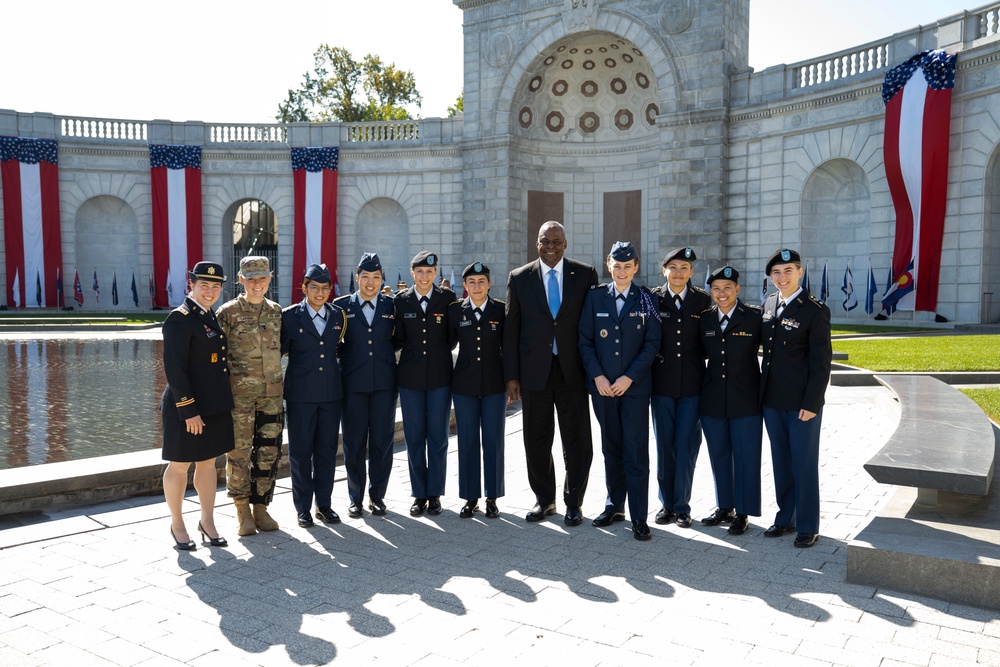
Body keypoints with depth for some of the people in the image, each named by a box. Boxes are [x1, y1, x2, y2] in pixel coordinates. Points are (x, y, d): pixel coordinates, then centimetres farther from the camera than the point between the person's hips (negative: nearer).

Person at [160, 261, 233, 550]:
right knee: (180, 466, 7)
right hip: (188, 406, -8)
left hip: (216, 405, 8)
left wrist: (225, 399, 15)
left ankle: (208, 521, 26)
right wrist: (189, 411, -20)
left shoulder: (211, 316, 11)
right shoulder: (179, 319, -14)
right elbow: (174, 369, -19)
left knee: (208, 463, 15)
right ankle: (177, 525, 22)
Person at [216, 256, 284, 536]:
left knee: (268, 452, 7)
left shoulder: (276, 311, 8)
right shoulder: (228, 313, -5)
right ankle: (243, 510, 18)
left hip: (272, 393, 4)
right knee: (239, 452, 2)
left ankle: (261, 508, 21)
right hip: (239, 394, -4)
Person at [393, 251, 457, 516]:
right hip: (410, 377, 1)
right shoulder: (401, 300, 4)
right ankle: (419, 494, 18)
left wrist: (442, 351, -2)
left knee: (438, 437, 5)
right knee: (414, 437, 6)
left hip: (440, 376, -1)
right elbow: (398, 340, 3)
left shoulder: (448, 298, 2)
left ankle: (435, 494, 17)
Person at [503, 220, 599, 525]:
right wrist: (511, 376, -1)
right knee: (536, 440, 10)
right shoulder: (519, 278, 4)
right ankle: (544, 500, 26)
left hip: (573, 370, -1)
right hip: (534, 371, 1)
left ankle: (573, 504, 20)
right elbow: (511, 330, 3)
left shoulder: (585, 274, 2)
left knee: (577, 441, 5)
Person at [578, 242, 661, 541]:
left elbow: (652, 343, -3)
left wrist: (629, 377, -11)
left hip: (635, 387, -2)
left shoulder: (646, 300, 1)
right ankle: (614, 506, 25)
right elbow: (585, 340, 4)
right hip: (602, 386, 2)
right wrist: (597, 376, -7)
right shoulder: (595, 297, 5)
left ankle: (639, 517, 5)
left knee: (636, 452, -2)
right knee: (611, 449, 12)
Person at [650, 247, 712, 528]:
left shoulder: (703, 300, 2)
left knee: (686, 447, 3)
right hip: (661, 385, 0)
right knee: (664, 446, 9)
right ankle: (666, 503, 24)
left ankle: (682, 506, 18)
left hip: (692, 385, 0)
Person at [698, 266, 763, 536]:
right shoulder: (705, 319, 5)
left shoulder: (754, 317, -7)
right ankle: (725, 507, 29)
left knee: (745, 457, 4)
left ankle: (743, 513, 17)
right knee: (719, 455, 14)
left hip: (745, 399, -4)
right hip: (712, 399, 4)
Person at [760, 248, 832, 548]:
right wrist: (762, 393, 11)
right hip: (772, 400, 6)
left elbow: (821, 362, -12)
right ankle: (785, 518, 27)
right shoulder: (768, 304, 8)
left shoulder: (815, 310, -10)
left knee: (804, 465, 3)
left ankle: (808, 527, 16)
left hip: (802, 402, -6)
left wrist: (811, 403, -16)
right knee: (781, 463, 14)